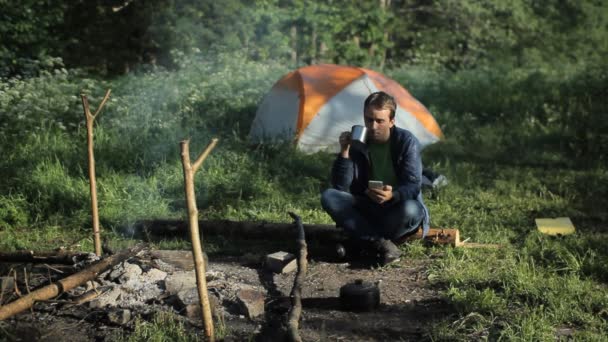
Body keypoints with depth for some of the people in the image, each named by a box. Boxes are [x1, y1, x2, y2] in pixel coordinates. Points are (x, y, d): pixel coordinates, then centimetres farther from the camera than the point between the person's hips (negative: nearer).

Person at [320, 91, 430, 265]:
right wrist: (345, 152, -24)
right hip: (367, 209, 4)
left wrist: (392, 195, -43)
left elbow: (413, 185, -20)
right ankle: (381, 243, -30)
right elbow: (340, 187, -12)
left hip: (396, 208, -3)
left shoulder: (407, 141, -13)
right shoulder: (357, 143, -5)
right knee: (329, 196, -21)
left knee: (411, 210, -38)